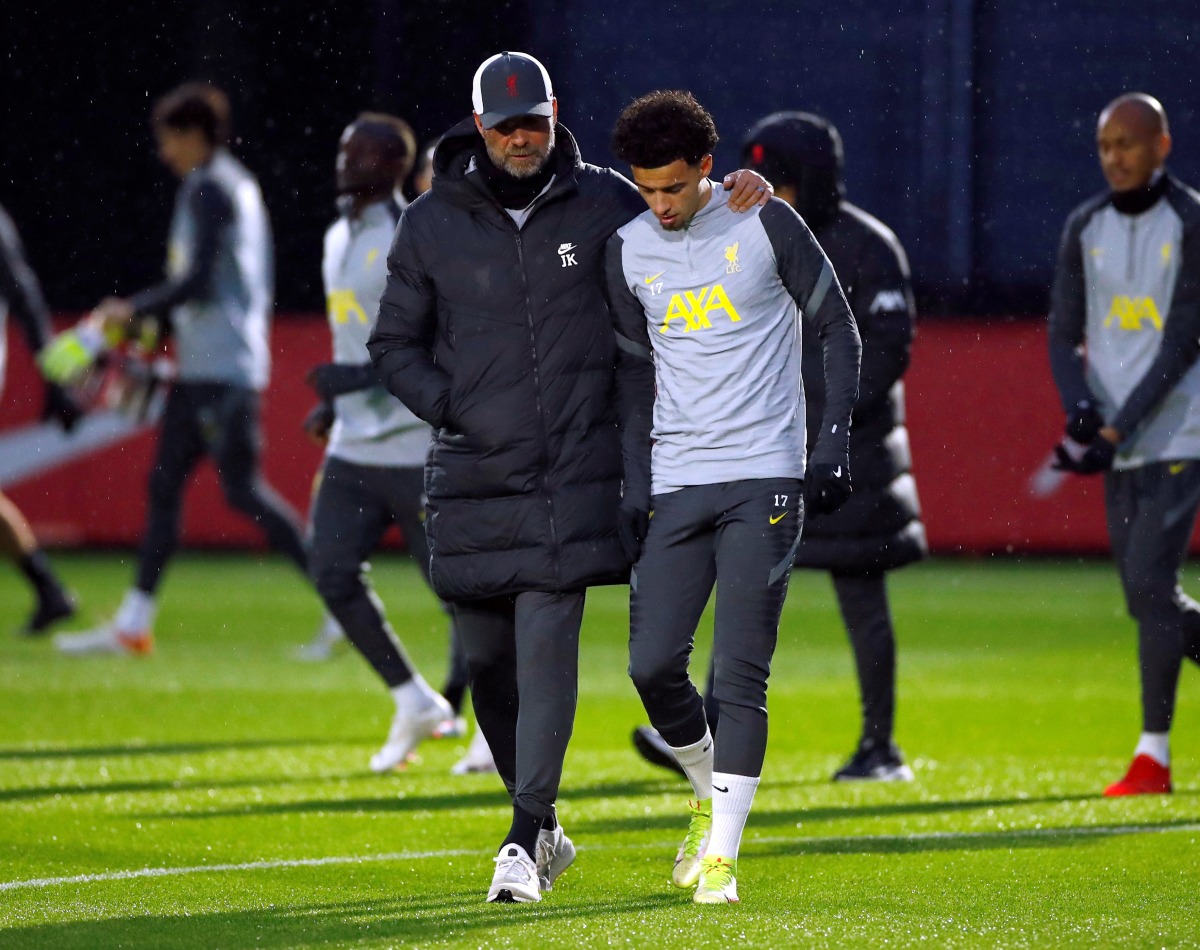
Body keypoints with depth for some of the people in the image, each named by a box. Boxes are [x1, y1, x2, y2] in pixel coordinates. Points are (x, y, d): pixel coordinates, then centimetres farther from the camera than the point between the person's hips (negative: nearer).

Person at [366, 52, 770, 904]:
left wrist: (731, 200, -7)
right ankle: (542, 825, 25)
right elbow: (394, 345, 10)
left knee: (547, 642, -14)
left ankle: (525, 840, -14)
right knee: (488, 658, 7)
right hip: (472, 477, 2)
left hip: (576, 472, -2)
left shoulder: (602, 202, 2)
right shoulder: (433, 224, 3)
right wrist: (454, 410, -5)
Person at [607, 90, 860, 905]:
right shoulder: (630, 252, 8)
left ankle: (722, 853, -9)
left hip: (765, 479, -4)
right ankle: (710, 795, 23)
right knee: (653, 664, -4)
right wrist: (635, 491, 8)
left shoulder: (767, 226, -2)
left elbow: (837, 328, 4)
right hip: (676, 487, 4)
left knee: (740, 674, -10)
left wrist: (835, 446, -4)